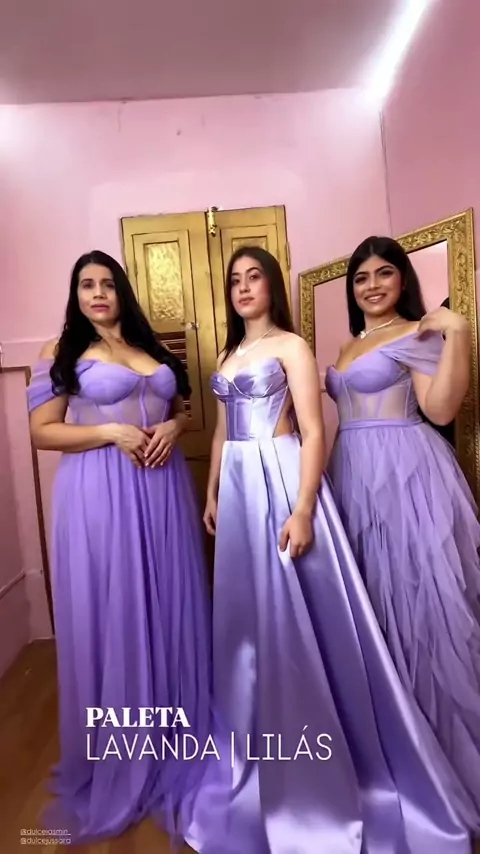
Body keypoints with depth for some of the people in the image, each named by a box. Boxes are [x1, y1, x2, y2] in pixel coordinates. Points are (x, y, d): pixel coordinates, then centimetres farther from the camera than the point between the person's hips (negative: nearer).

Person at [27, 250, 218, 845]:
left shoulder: (153, 349, 15)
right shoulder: (61, 353, 2)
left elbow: (184, 407, 20)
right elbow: (41, 432, -4)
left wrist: (172, 427, -3)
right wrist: (112, 432, -15)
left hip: (162, 488, 5)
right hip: (99, 494, -4)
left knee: (169, 607, 10)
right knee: (111, 613, 3)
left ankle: (177, 739, 33)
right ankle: (119, 757, 26)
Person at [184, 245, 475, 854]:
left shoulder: (291, 346, -5)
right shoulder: (228, 356, 16)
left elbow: (314, 432, -13)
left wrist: (303, 510, -21)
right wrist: (212, 493, 18)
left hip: (281, 480, -7)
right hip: (238, 487, 7)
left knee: (293, 612, -1)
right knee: (248, 611, 16)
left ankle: (321, 754, 20)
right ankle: (264, 745, 38)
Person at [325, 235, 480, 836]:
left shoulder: (417, 334, -3)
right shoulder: (347, 347, 19)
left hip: (405, 473, -7)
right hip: (355, 476, 8)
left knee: (416, 597, -2)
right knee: (372, 598, 13)